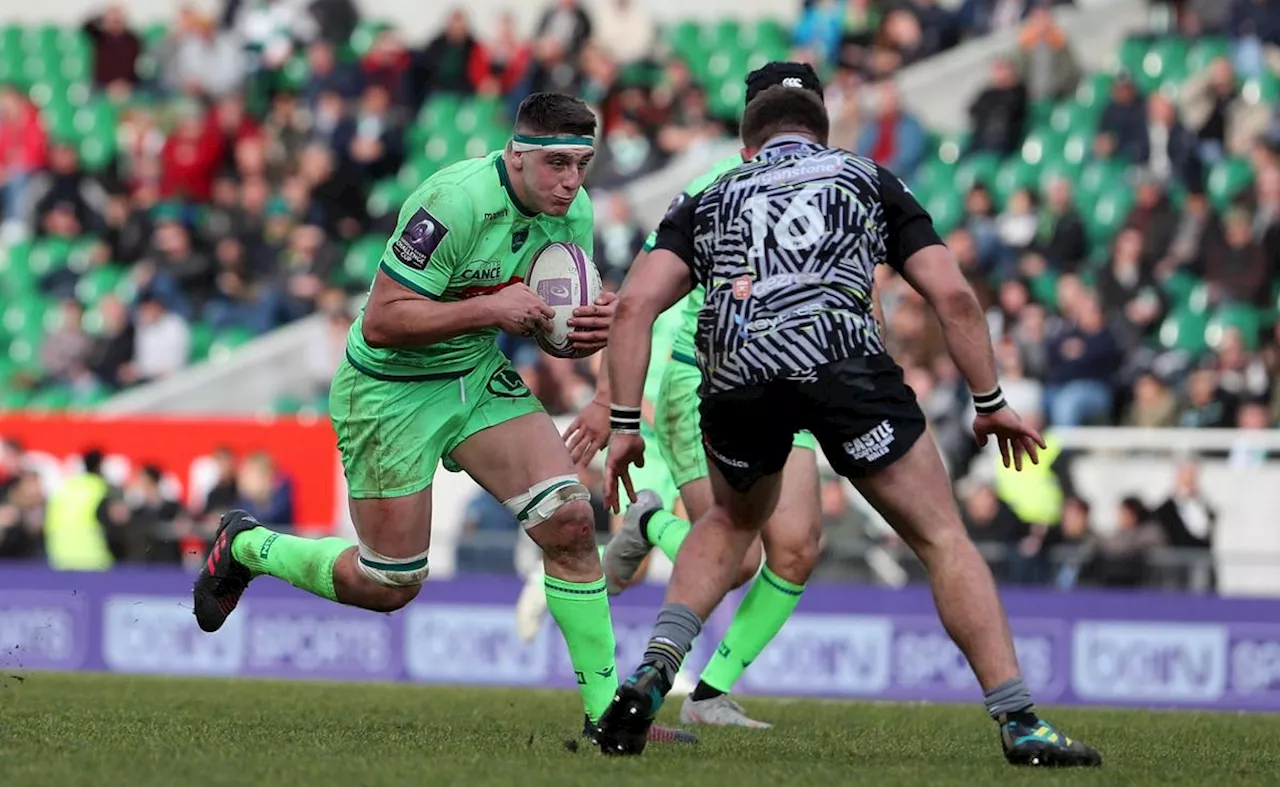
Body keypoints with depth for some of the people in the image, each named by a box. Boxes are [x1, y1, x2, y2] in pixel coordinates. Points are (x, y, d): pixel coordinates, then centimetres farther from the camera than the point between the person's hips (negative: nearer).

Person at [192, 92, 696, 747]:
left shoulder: (573, 214, -5)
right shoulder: (456, 203, -29)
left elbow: (549, 324, 7)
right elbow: (381, 322, -28)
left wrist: (593, 328, -16)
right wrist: (489, 308, -33)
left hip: (481, 377, 6)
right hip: (391, 391, -6)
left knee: (570, 520, -12)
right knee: (389, 587, 3)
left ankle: (606, 712, -5)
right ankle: (246, 547, 30)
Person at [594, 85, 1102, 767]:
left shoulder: (709, 200, 31)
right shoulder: (869, 179, 29)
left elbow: (634, 305, 15)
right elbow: (952, 296, 16)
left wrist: (624, 424, 16)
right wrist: (990, 403, 23)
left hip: (734, 374, 3)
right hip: (839, 355, -3)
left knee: (732, 522, 32)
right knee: (942, 538, 6)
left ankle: (654, 670, 15)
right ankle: (1019, 722, -4)